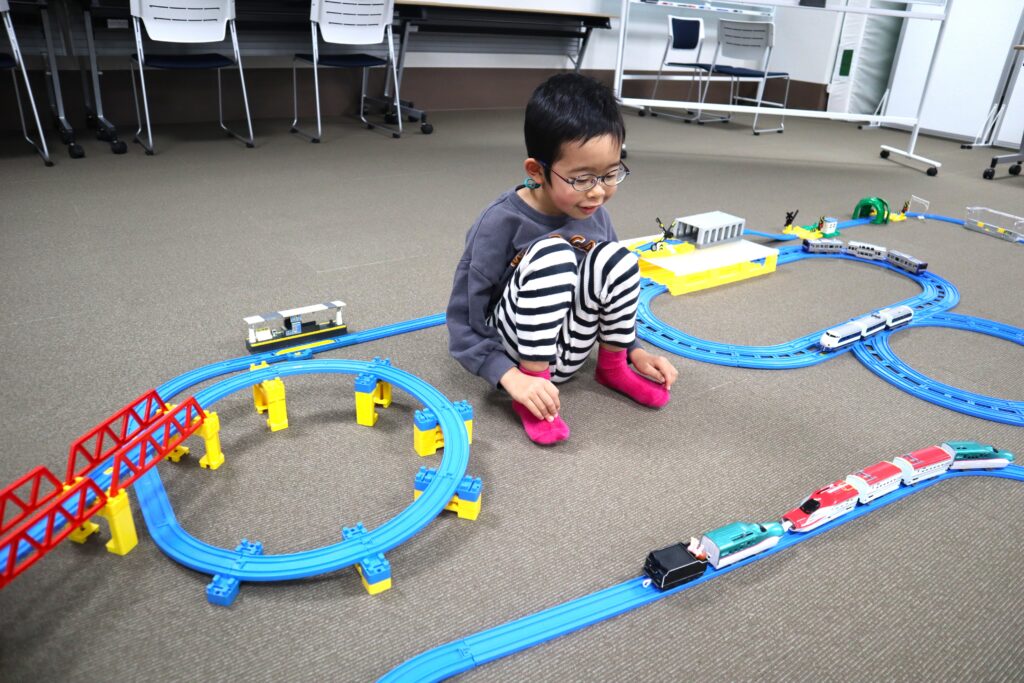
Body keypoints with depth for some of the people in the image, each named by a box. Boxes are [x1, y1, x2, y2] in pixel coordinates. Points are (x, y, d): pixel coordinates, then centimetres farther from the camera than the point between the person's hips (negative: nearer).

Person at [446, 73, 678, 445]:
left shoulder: (595, 216, -4)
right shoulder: (500, 223, -22)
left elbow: (613, 282, 13)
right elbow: (463, 321, -19)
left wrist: (634, 349, 2)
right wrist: (512, 377, -31)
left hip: (567, 350, 5)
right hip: (512, 350, -5)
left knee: (615, 259, -20)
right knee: (553, 255, -31)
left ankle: (613, 365, 2)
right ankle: (530, 388, -20)